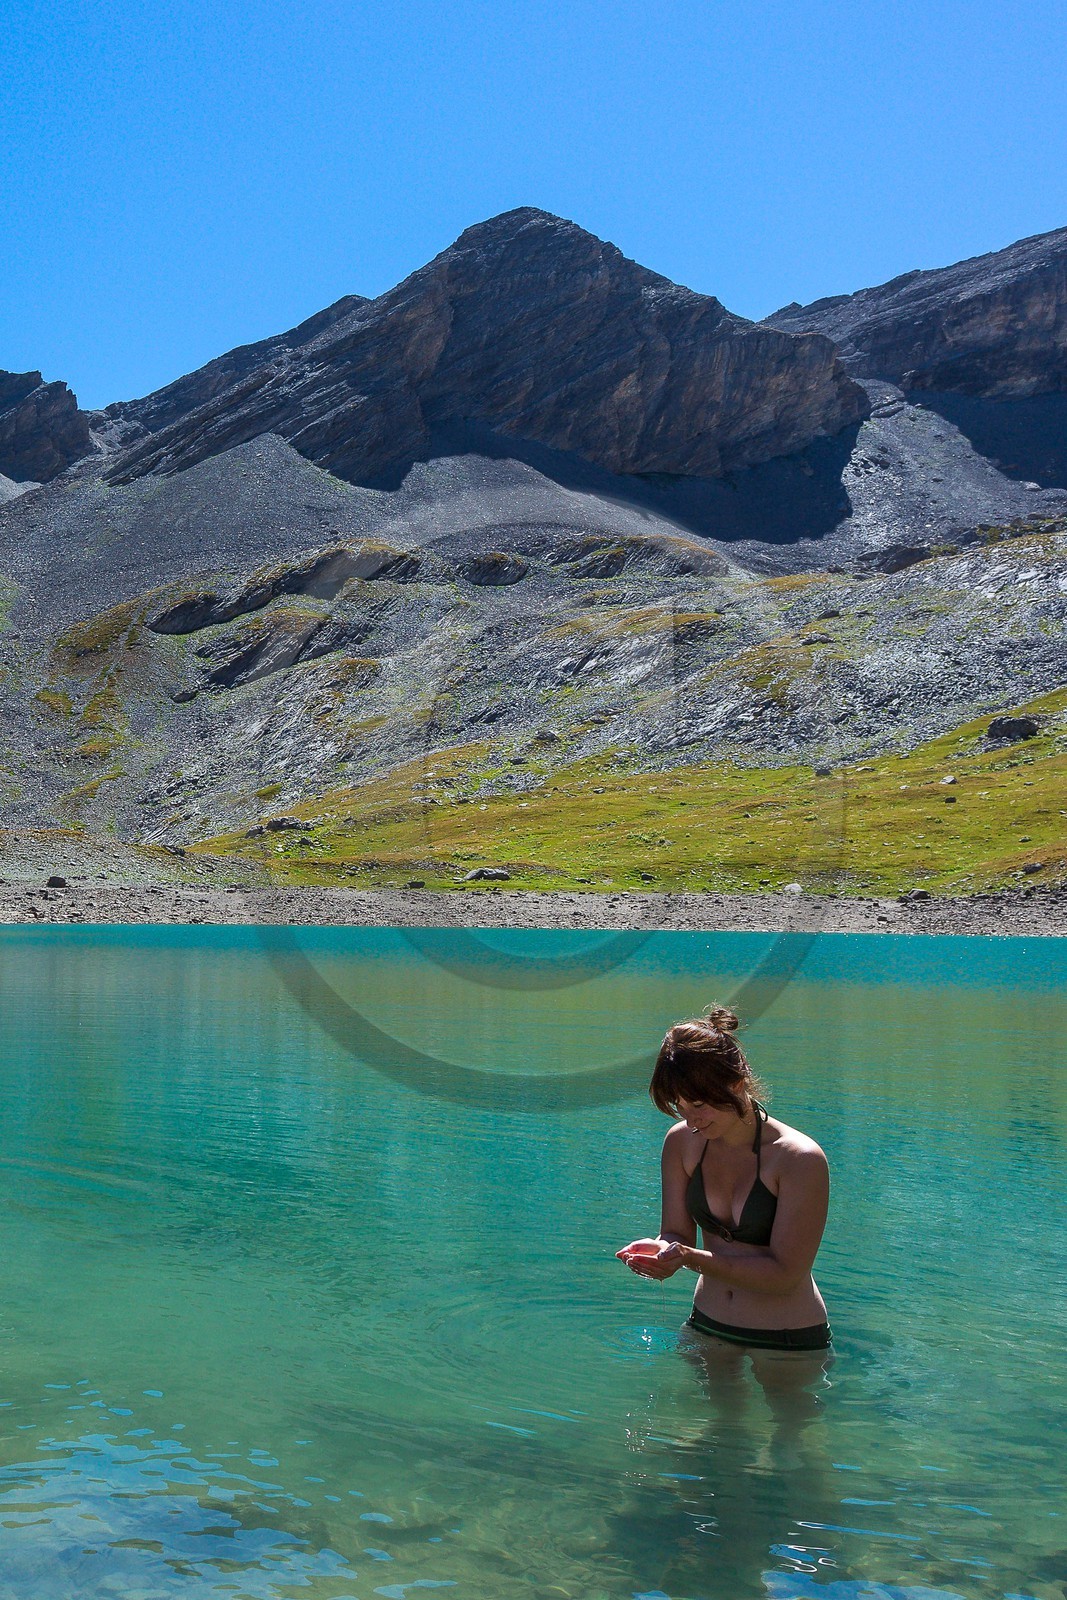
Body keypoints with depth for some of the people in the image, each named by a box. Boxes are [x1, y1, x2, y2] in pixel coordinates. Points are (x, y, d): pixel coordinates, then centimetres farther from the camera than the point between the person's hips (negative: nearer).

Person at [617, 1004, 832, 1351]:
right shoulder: (681, 1142, -3)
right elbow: (676, 1232, 1)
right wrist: (661, 1250, -23)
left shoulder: (800, 1159, -19)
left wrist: (692, 1258, -30)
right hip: (705, 1327, 5)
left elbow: (785, 1274, -20)